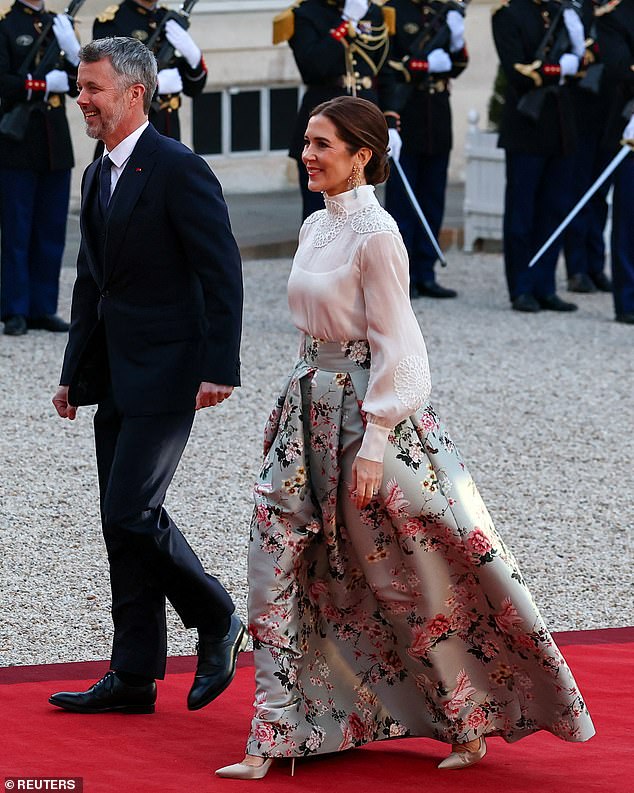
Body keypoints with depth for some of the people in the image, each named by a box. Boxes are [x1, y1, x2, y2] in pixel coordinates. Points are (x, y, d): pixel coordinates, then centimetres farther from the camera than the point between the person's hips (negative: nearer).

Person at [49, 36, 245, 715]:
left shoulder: (180, 170, -13)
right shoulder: (98, 176, 14)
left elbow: (222, 274, -15)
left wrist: (220, 368, -20)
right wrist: (74, 373, 19)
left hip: (164, 375, -9)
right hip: (114, 377, 9)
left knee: (132, 510, -14)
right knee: (120, 523, 8)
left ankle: (217, 623, 7)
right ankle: (134, 677, 13)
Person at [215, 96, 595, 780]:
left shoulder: (376, 236, -15)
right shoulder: (316, 228, 10)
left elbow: (393, 349, -16)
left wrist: (371, 448, -19)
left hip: (367, 415, -8)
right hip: (308, 412, 8)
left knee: (407, 579, 2)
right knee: (277, 570, 2)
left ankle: (469, 724, 18)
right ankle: (272, 742, 6)